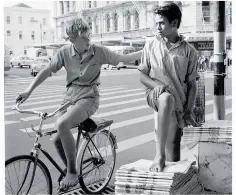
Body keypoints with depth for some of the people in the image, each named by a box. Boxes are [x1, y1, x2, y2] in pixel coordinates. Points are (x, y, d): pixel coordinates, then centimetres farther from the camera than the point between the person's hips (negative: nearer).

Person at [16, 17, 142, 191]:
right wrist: (29, 91, -5)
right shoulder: (65, 52, -2)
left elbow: (124, 59, -2)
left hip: (88, 98, -5)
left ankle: (72, 173, -18)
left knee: (62, 124, -30)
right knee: (57, 139, -3)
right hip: (70, 96, 5)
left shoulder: (99, 51, -8)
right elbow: (48, 71, 2)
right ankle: (71, 172, 24)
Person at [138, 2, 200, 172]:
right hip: (156, 94, -1)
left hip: (178, 103, 1)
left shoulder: (189, 51, 3)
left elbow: (192, 84, 5)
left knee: (173, 156, -6)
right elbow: (142, 75, 8)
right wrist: (156, 84, -13)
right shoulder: (151, 45, 6)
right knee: (167, 98, -39)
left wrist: (189, 112, -4)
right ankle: (160, 154, -40)